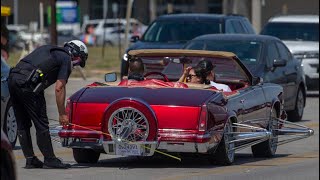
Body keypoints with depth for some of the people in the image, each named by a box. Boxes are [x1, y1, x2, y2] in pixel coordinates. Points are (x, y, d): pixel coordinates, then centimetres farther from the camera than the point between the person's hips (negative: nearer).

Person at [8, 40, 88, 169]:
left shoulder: (47, 49, 28)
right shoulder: (66, 59, 6)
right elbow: (59, 88, -1)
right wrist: (62, 114, 4)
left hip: (12, 77, 8)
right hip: (28, 83, -8)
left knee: (22, 124, 14)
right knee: (41, 124, 1)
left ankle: (30, 159, 18)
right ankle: (49, 159, 5)